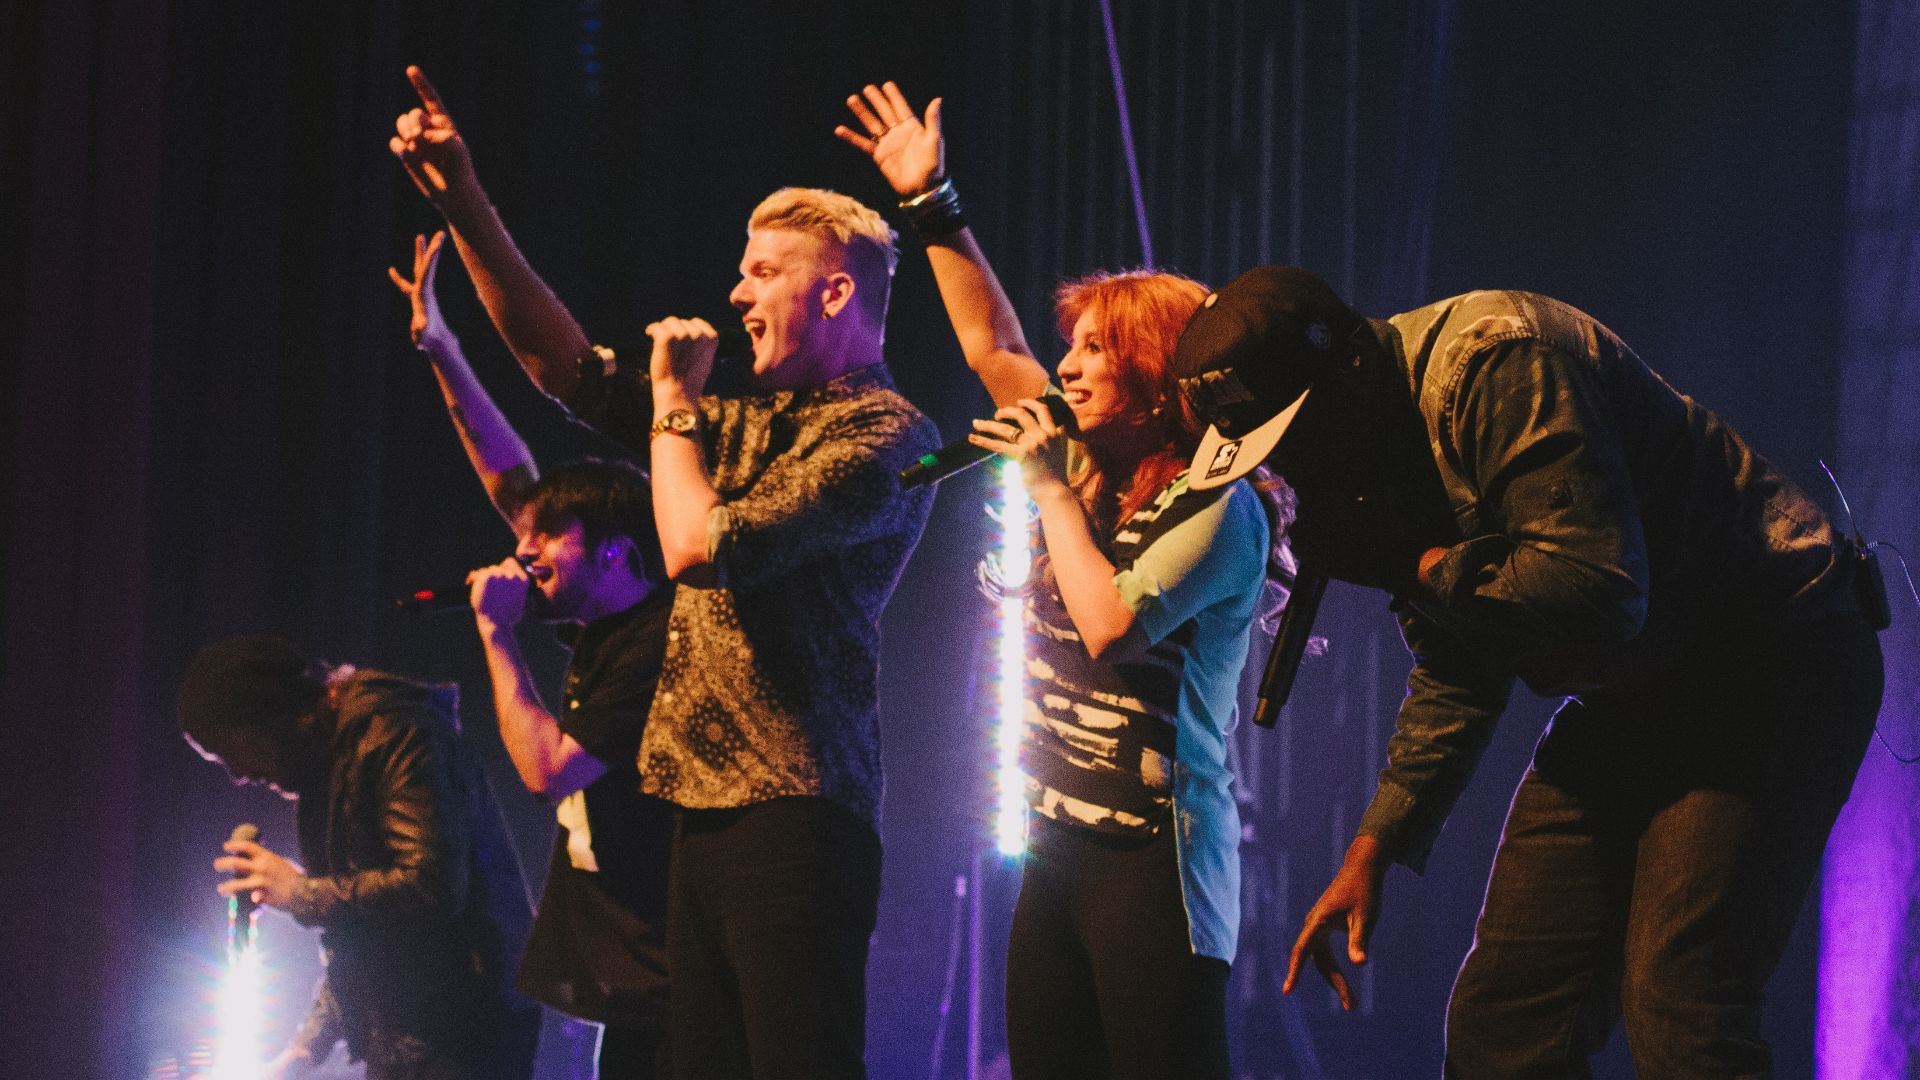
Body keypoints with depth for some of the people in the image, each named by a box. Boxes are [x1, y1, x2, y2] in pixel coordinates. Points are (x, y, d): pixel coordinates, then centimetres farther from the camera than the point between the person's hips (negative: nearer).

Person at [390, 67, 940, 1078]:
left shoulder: (882, 434, -8)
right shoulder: (752, 424, 21)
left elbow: (699, 548, -17)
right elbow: (570, 368, 22)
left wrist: (673, 402, -1)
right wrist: (466, 205, 17)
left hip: (792, 816, -9)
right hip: (708, 814, 9)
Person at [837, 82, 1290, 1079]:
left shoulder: (1217, 508, -8)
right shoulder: (1089, 471, 14)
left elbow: (1112, 624, -20)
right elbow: (991, 346, 18)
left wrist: (1052, 492, -9)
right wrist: (929, 202, 15)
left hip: (1151, 856, -8)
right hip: (1058, 847, 8)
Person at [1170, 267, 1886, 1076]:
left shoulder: (1494, 361, -23)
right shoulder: (1369, 461, 6)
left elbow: (1597, 593, -32)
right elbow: (1455, 675, 17)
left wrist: (1405, 565, -20)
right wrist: (1375, 848, 9)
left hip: (1772, 656, -9)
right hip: (1632, 695, 9)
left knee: (1676, 1011, -21)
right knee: (1503, 1014, 3)